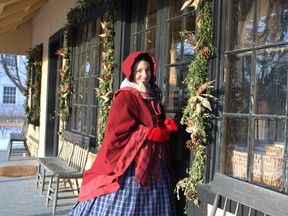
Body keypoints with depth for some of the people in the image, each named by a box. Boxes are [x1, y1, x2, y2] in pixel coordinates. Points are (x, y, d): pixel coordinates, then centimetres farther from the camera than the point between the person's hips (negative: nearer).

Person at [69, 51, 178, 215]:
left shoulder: (153, 97, 13)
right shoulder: (125, 97, -11)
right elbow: (119, 133, -17)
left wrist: (168, 125, -2)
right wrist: (151, 134, -16)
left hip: (155, 164, 8)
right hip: (131, 164, -7)